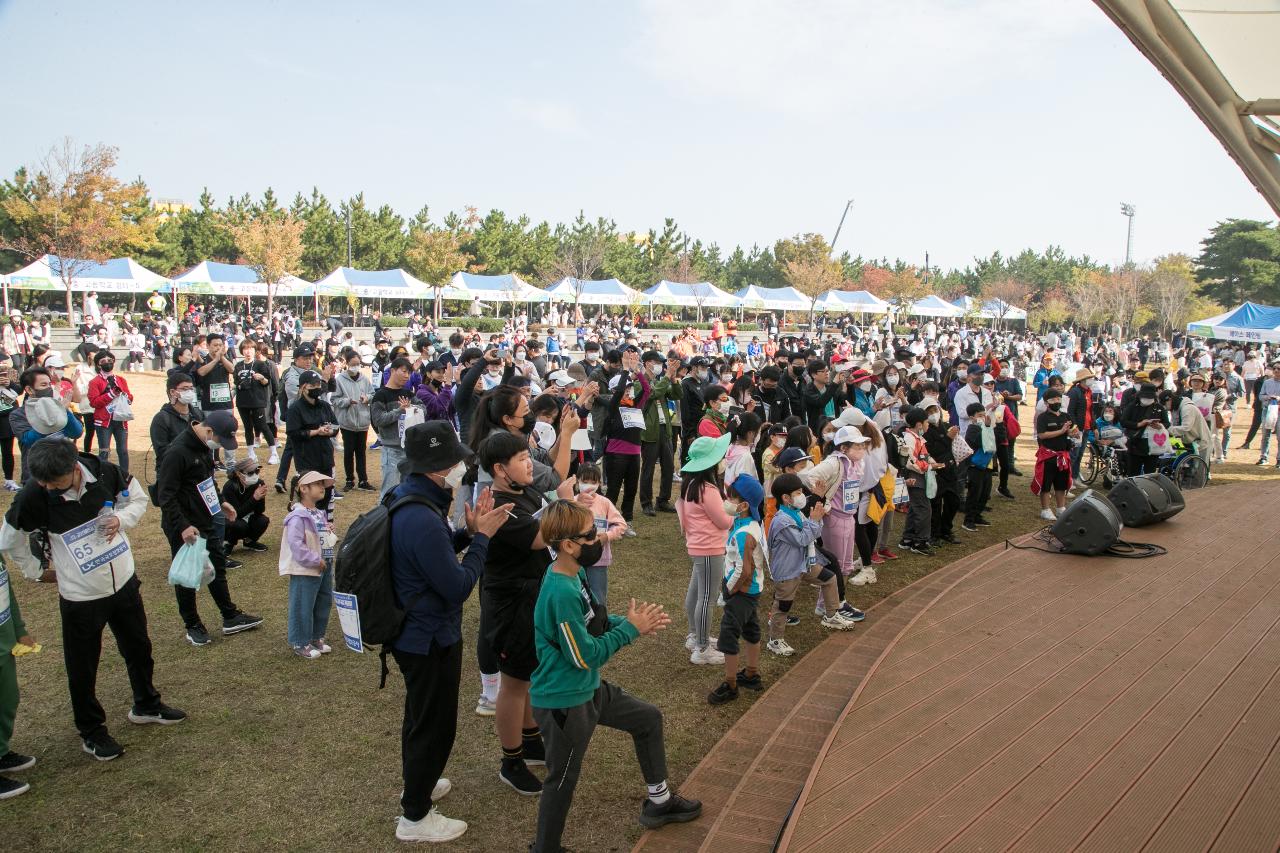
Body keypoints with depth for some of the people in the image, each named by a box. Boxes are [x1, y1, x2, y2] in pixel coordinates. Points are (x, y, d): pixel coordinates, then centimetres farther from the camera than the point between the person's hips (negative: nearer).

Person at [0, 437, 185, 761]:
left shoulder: (104, 471, -18)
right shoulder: (34, 495, -23)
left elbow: (137, 499, 2)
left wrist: (121, 519, -16)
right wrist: (37, 571, 0)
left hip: (124, 582, 3)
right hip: (79, 597, -3)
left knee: (139, 649, 21)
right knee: (82, 669, 9)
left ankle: (146, 705, 44)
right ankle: (91, 731, 32)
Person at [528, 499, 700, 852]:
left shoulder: (576, 574, 0)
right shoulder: (560, 591, -30)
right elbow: (585, 656, -25)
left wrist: (633, 623, -3)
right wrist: (631, 629, -16)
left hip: (589, 689, 10)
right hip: (563, 702, -10)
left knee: (649, 719, 21)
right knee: (564, 779, 7)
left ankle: (658, 801, 39)